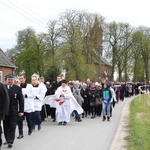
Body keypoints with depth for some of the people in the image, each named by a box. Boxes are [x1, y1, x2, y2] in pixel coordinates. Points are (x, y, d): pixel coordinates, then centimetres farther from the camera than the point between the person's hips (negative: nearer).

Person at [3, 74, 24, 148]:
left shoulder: (17, 88, 0)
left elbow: (21, 100, 0)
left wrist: (21, 111, -4)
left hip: (13, 111, -2)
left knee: (12, 127, -2)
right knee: (6, 127, 10)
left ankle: (10, 141, 1)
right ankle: (7, 140, 23)